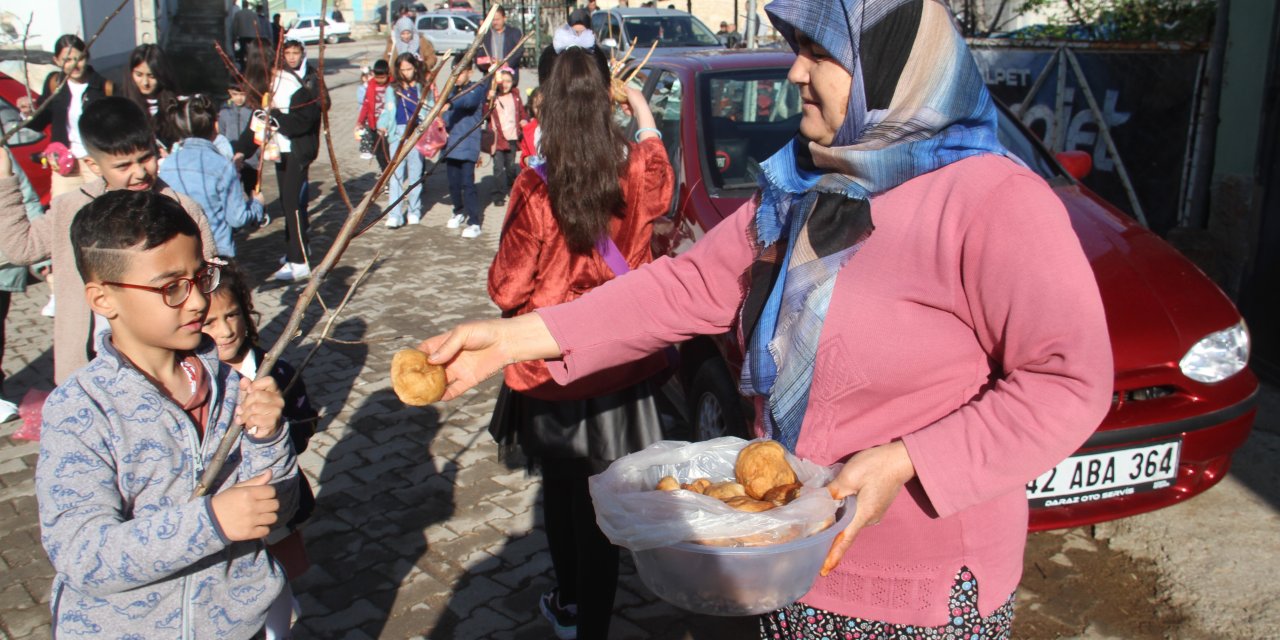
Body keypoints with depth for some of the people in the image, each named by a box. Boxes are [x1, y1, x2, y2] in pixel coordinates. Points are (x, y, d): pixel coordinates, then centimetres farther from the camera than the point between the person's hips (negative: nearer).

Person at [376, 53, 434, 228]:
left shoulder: (423, 89, 10)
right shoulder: (392, 89, 12)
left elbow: (430, 111, 6)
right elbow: (387, 111, 8)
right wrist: (382, 125, -10)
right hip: (397, 133, 0)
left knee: (415, 172, 5)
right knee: (396, 173, -6)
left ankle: (414, 211, 17)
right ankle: (394, 215, -9)